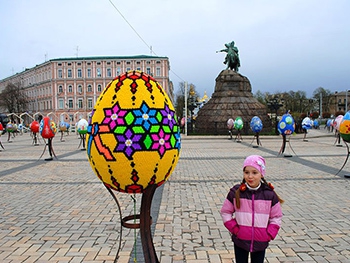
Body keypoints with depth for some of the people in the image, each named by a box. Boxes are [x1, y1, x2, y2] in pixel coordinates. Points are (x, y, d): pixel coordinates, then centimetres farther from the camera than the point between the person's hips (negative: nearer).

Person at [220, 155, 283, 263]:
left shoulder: (269, 194, -8)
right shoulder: (235, 192, -9)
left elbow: (277, 217, 0)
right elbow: (225, 212, -2)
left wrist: (268, 235, -8)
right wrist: (235, 229, -11)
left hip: (260, 242, 0)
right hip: (240, 241, 0)